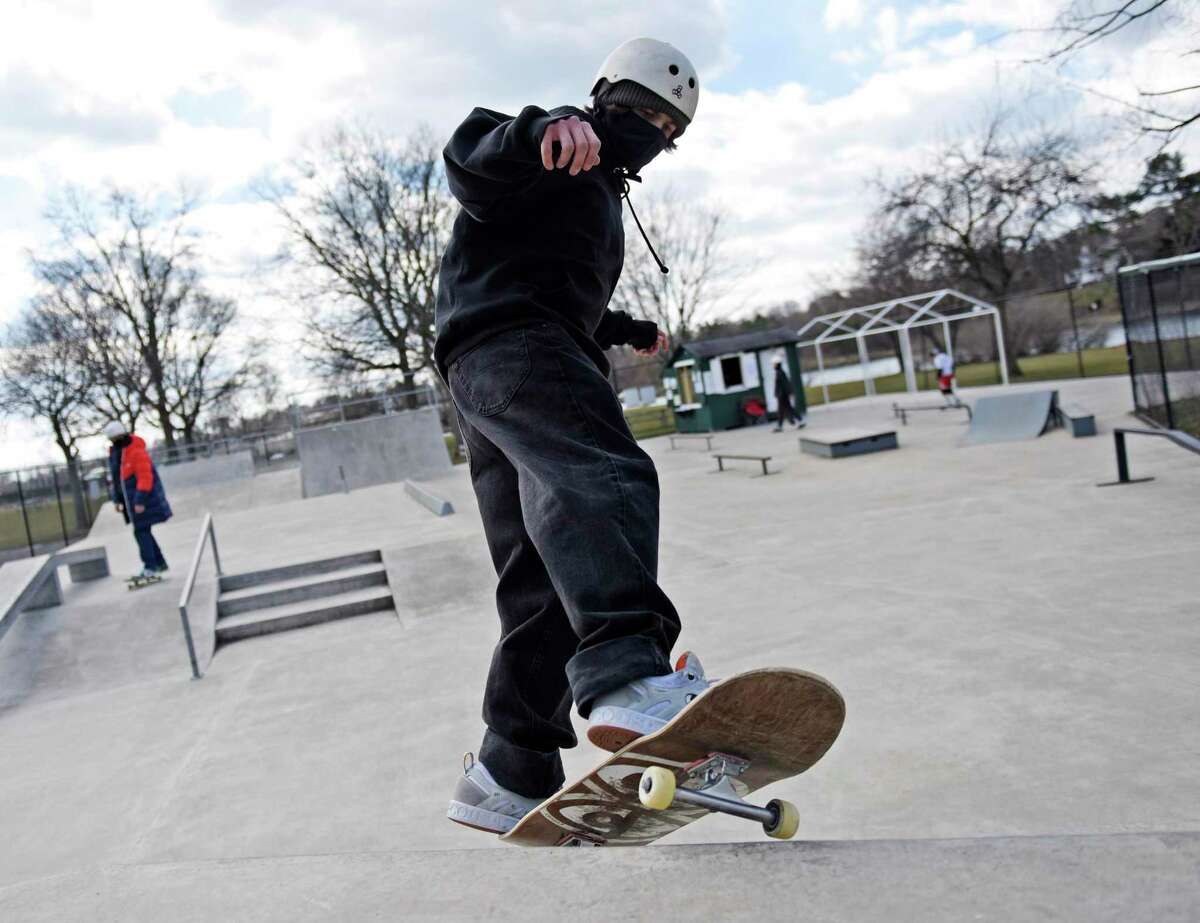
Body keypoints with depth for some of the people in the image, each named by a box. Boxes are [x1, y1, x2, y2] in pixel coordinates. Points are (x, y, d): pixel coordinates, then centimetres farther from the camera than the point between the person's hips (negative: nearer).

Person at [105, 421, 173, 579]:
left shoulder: (136, 452, -19)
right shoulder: (114, 451, 9)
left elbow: (145, 477, -21)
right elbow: (114, 477, 16)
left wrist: (140, 500, -24)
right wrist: (117, 499, 14)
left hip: (142, 500, -9)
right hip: (132, 500, 9)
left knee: (141, 532, -8)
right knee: (143, 532, 13)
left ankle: (149, 567, -3)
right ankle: (160, 563, 21)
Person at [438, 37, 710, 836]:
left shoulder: (602, 193, 38)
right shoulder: (560, 153, 9)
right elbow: (470, 167, -12)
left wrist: (630, 332, 55)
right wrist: (542, 129, -30)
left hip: (541, 357, 10)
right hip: (505, 344, -10)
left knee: (547, 585, 1)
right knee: (606, 478, -36)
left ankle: (507, 777, 3)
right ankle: (630, 675, -58)